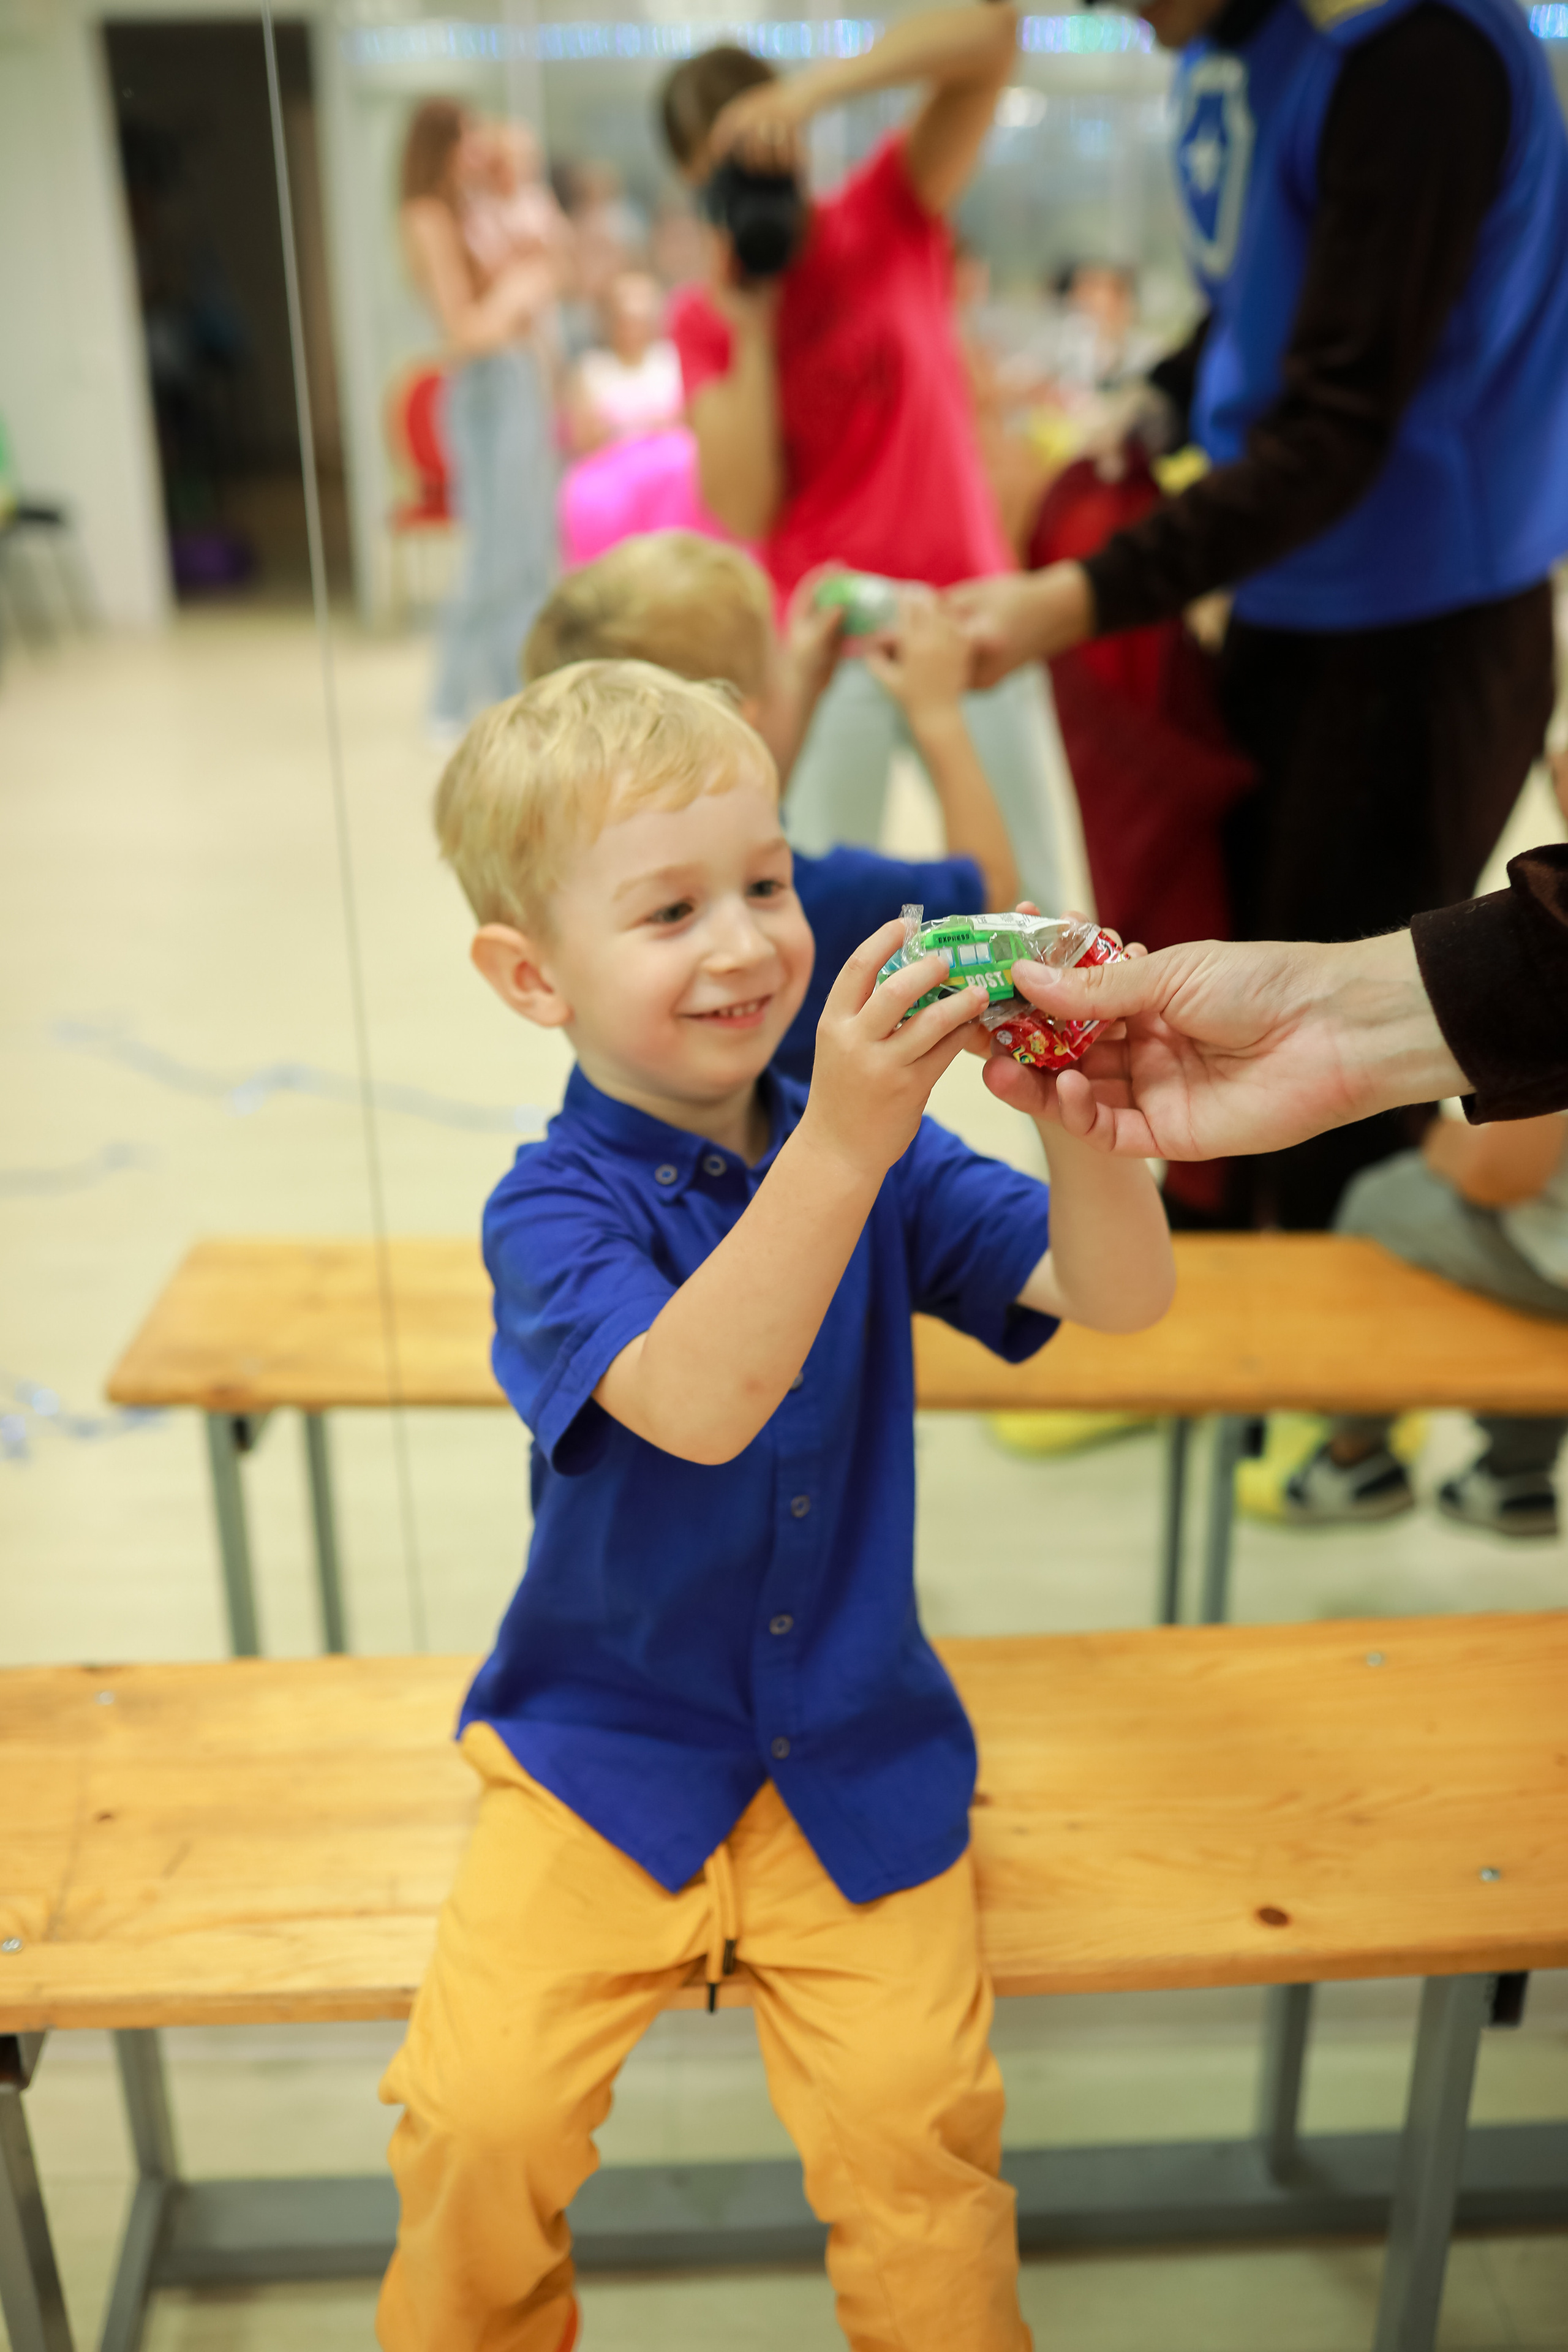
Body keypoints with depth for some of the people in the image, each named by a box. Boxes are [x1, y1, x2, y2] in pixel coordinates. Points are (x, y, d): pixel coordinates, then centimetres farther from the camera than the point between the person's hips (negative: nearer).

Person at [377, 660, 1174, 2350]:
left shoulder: (876, 1156, -2)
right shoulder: (550, 1208, -13)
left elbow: (1118, 1295, -9)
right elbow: (696, 1405, -32)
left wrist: (1079, 1116, -29)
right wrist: (840, 1146, -42)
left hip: (856, 1757, 2)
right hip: (605, 1751, -1)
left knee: (909, 2118, -14)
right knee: (477, 2117, -13)